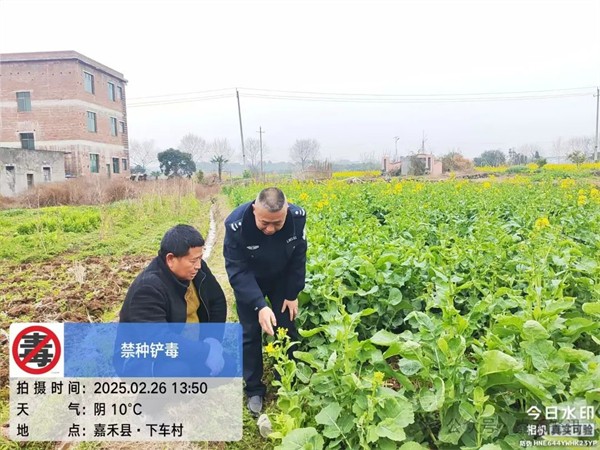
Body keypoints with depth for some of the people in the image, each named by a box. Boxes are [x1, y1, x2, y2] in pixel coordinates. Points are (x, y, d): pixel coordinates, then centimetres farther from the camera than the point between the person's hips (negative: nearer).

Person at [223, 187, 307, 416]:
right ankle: (254, 390, 20)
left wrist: (293, 294, -10)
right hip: (248, 281, -2)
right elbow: (237, 271, -31)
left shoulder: (298, 217, -30)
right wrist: (259, 305, -40)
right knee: (251, 334, 1)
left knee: (287, 329, 6)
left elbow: (298, 258, -13)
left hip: (281, 279, 2)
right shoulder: (236, 225, -38)